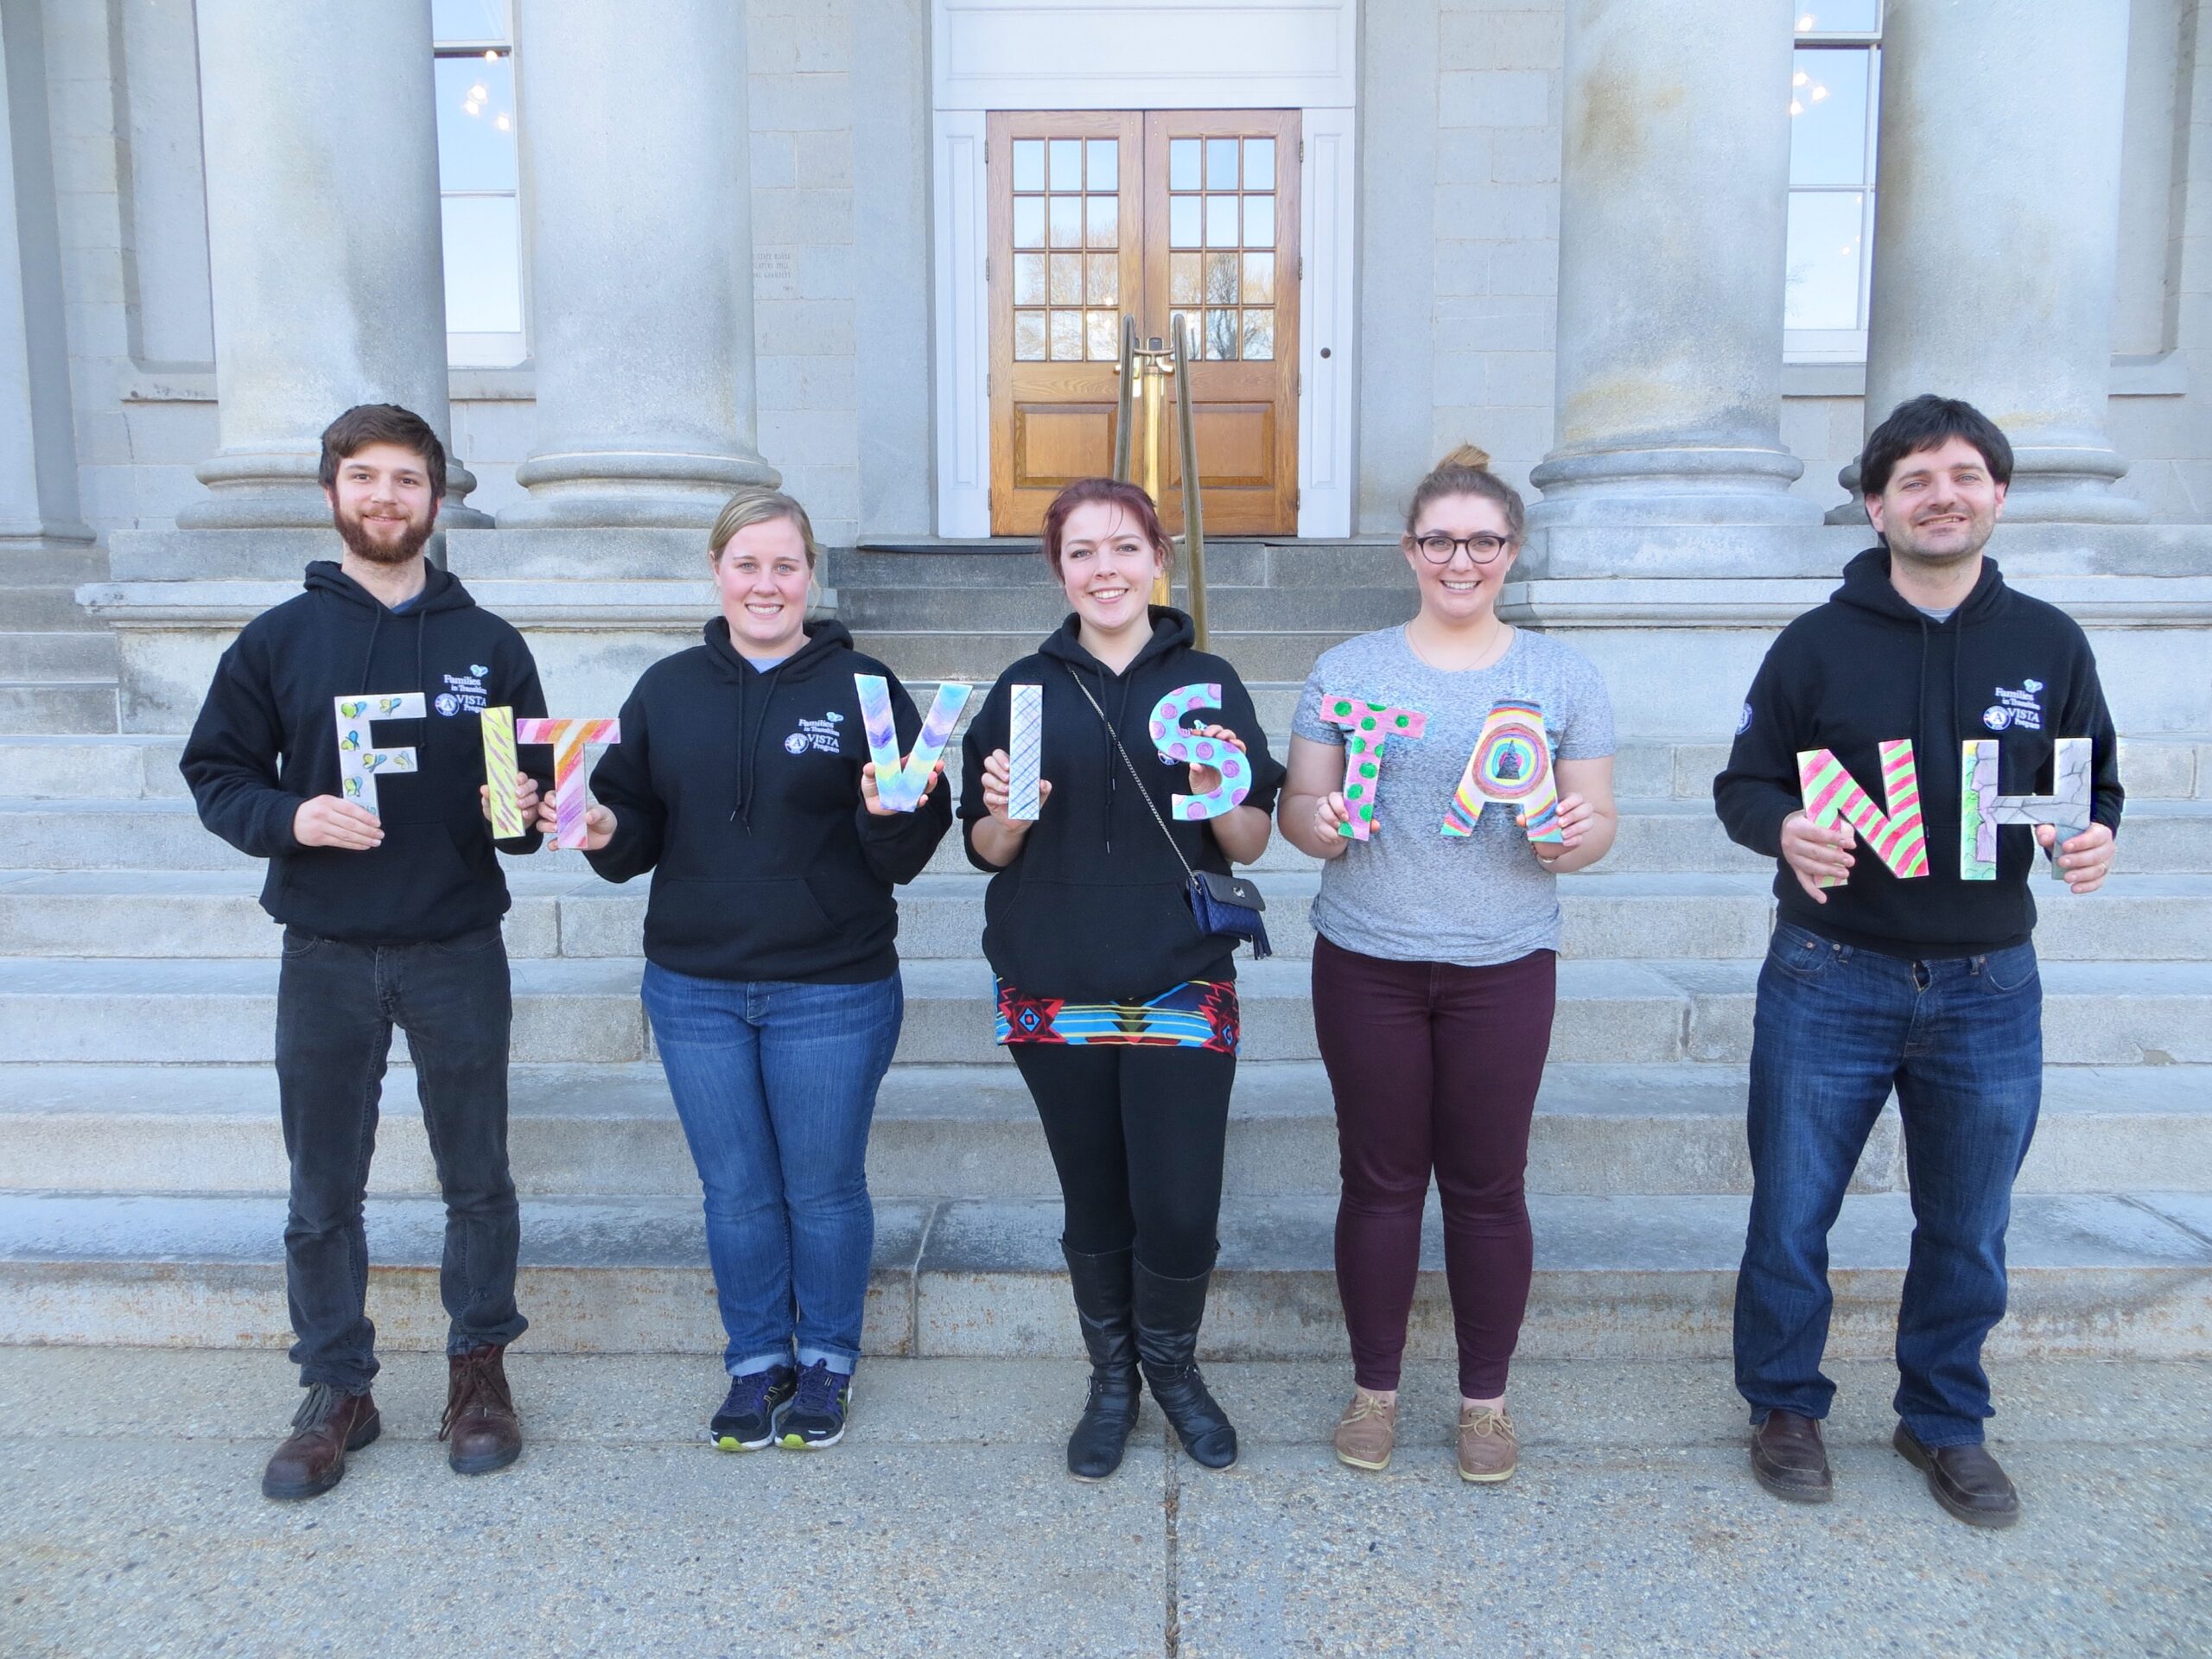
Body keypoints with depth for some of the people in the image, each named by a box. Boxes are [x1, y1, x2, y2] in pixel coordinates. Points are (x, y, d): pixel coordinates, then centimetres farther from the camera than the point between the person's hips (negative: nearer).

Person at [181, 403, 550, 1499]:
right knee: (322, 1197, 10)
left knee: (477, 1181, 11)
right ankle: (337, 1391, 26)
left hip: (458, 953, 0)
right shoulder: (277, 639, 3)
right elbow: (214, 774, 3)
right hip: (325, 957, 0)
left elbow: (535, 786, 7)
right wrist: (288, 817, -16)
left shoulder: (489, 644, 4)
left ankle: (479, 1367, 29)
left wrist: (521, 811, -15)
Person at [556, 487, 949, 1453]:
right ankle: (756, 1362, 35)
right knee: (736, 1193, 15)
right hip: (694, 989, 3)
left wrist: (891, 816, -27)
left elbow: (911, 855, -7)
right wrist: (603, 832, -13)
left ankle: (828, 1361, 33)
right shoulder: (667, 691, 5)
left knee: (823, 1190, 11)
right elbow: (636, 836, 8)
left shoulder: (864, 686, -4)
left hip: (832, 994, -3)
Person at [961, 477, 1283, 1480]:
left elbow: (1249, 848, 5)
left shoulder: (1209, 682, 4)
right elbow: (987, 852, 8)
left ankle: (1173, 1363, 27)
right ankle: (1112, 1379, 34)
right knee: (1093, 1202, 11)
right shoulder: (1025, 687, 5)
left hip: (1180, 990, -1)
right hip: (1055, 993, 1)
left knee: (1179, 1210, -3)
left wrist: (1219, 794, -16)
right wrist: (1005, 816, -14)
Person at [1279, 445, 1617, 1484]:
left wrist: (1577, 835, -17)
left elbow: (1598, 821, 6)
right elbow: (1297, 808, 4)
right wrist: (1319, 824, -19)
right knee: (1380, 1179, 8)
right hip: (1367, 963, 0)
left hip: (1503, 968, 0)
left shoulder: (1560, 674, 5)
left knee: (1487, 1185, 7)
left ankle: (1486, 1397, 26)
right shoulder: (1347, 669, 4)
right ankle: (1374, 1387, 26)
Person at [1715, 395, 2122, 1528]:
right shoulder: (1819, 643, -3)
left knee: (1967, 1233, 16)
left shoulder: (2049, 645, 3)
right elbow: (1742, 785, 0)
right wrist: (1785, 829, -23)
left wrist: (2094, 836, -11)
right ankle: (1785, 1405, 31)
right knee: (1790, 1217, 9)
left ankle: (1945, 1421, 38)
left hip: (1989, 989, 2)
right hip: (1829, 979, -2)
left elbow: (2094, 782, 12)